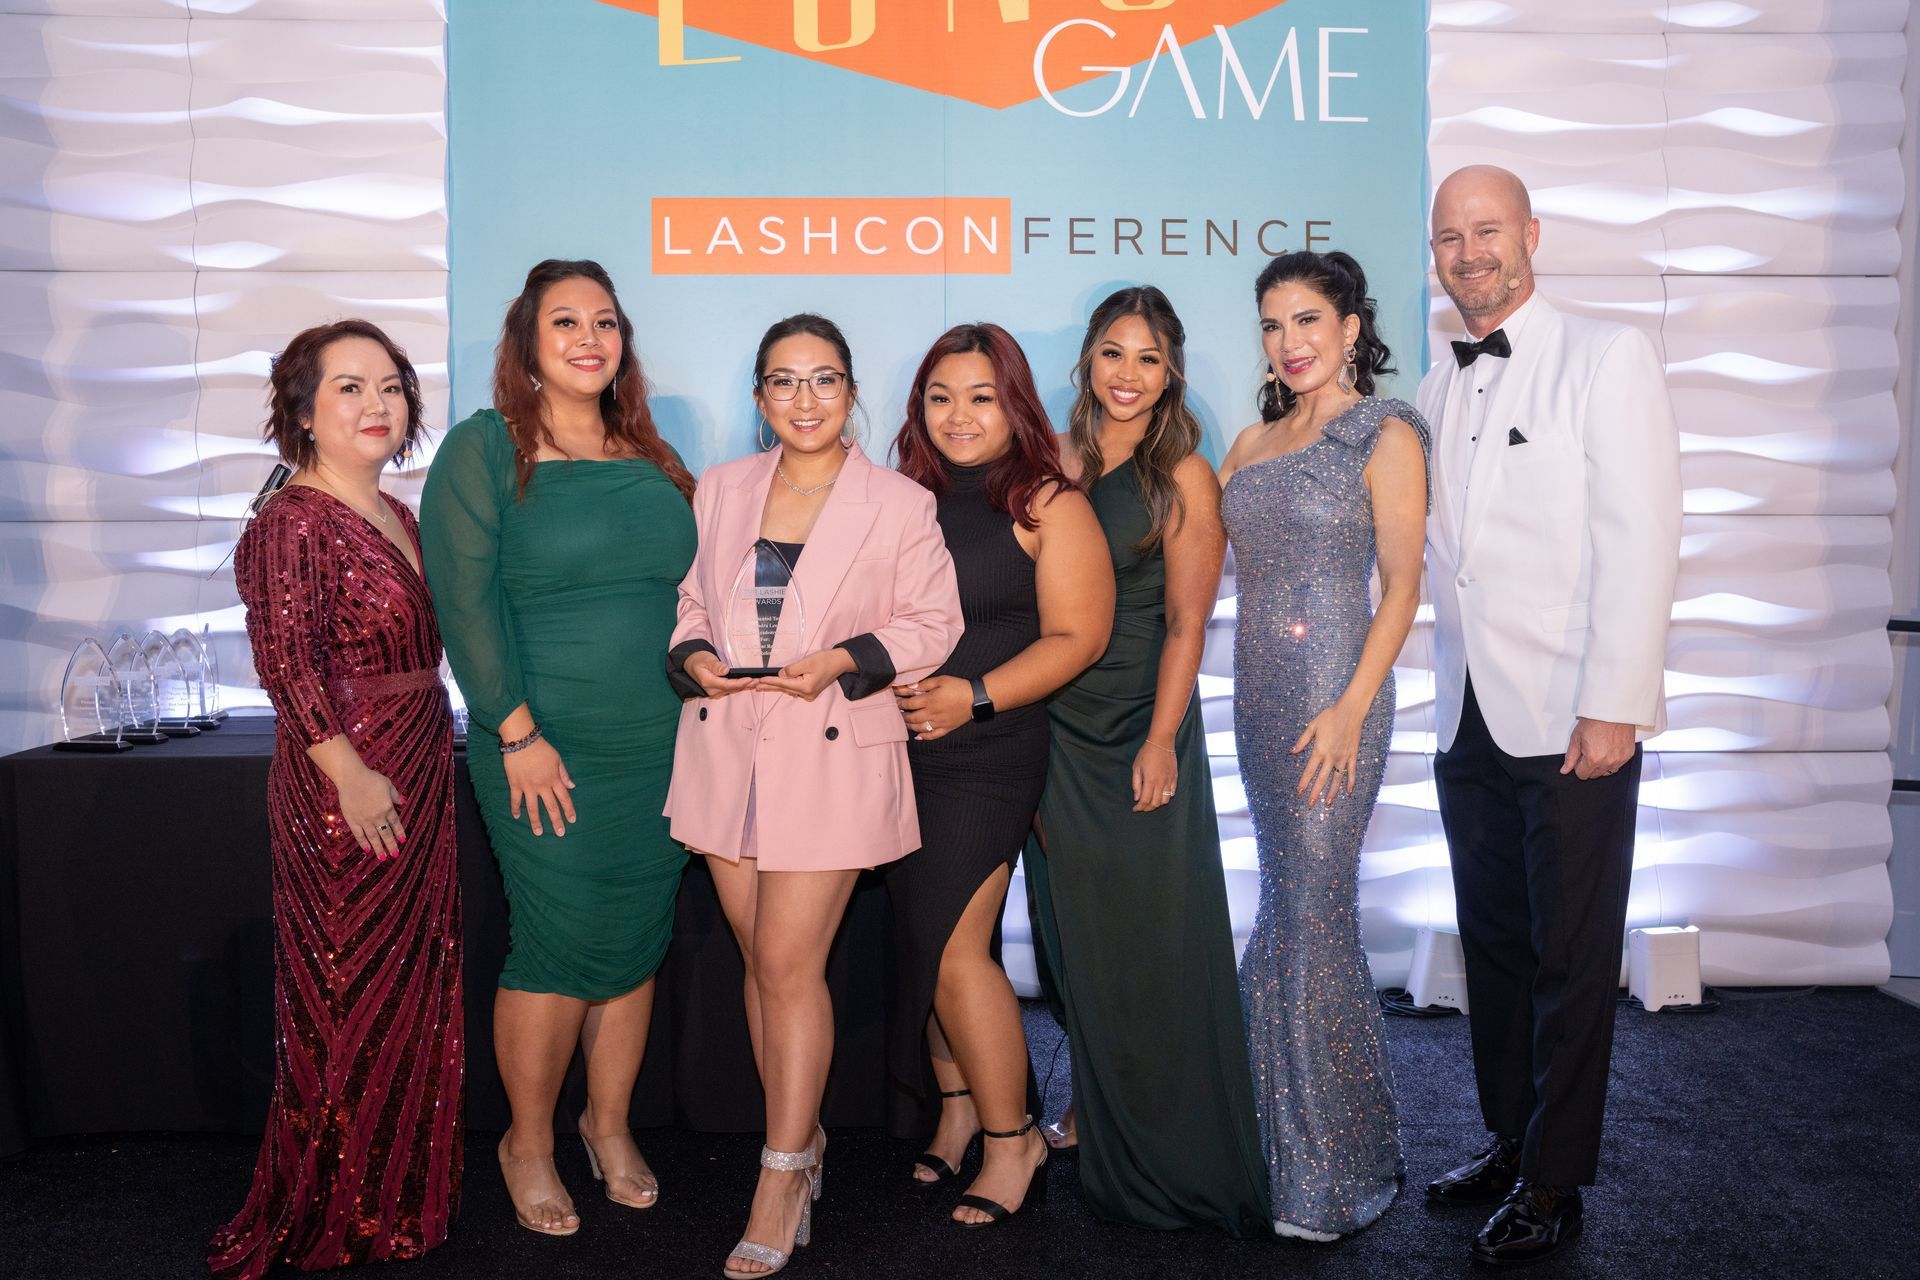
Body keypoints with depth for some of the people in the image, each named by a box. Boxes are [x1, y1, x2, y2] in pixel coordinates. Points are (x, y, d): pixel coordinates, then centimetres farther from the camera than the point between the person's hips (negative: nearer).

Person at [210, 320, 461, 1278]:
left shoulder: (398, 518, 13)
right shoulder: (292, 522, -12)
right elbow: (285, 660, -19)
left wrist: (429, 770, 14)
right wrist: (350, 773, -23)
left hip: (419, 781, 9)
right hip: (343, 793, -8)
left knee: (416, 979, 15)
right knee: (352, 995, 1)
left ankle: (400, 1190, 31)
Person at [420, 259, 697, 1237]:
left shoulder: (651, 459, 12)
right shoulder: (482, 450, -3)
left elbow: (689, 587, 16)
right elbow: (465, 601, -10)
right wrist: (518, 731, -15)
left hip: (660, 750, 5)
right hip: (547, 752, -5)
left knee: (636, 942, 11)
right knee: (559, 944, -1)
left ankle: (609, 1125, 30)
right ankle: (527, 1143, 21)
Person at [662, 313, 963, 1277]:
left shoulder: (900, 503, -3)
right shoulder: (721, 488, 8)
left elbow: (933, 622, 0)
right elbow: (687, 599, 14)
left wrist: (844, 662, -15)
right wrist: (694, 656, -7)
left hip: (832, 756, -4)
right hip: (724, 752, 4)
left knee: (789, 964, -4)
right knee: (760, 960, 11)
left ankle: (782, 1179, 11)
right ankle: (803, 1137, 29)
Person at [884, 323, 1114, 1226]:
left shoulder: (1046, 503, -5)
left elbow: (1077, 635, -9)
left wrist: (974, 696, -17)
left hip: (989, 754, -5)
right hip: (897, 748, 5)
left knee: (956, 952, -7)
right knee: (924, 941, 11)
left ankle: (1013, 1141, 11)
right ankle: (957, 1110, 29)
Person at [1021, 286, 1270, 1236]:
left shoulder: (1184, 476, -5)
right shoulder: (1059, 462, 7)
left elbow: (1186, 623, -8)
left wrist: (1160, 742, -15)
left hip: (1142, 728, -4)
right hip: (1059, 729, 4)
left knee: (1150, 938, 3)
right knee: (1076, 934, 13)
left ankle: (1168, 1156, 20)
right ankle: (1098, 1117, 32)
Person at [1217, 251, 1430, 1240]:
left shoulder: (1385, 435, -3)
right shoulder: (1254, 440, 16)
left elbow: (1401, 586, -9)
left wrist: (1351, 708, -18)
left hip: (1331, 693, -6)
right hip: (1259, 692, 6)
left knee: (1314, 913, -4)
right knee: (1284, 906, 12)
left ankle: (1336, 1172, 10)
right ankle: (1285, 1134, 25)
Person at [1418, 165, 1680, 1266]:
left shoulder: (1608, 357, -5)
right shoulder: (1437, 387, 13)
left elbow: (1641, 541, -12)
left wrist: (1613, 707, -17)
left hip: (1573, 721, -6)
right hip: (1470, 721, 6)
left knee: (1573, 957, 5)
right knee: (1494, 942, 15)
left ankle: (1555, 1182, 18)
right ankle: (1510, 1139, 30)